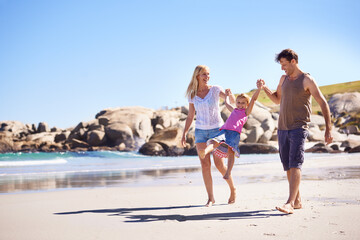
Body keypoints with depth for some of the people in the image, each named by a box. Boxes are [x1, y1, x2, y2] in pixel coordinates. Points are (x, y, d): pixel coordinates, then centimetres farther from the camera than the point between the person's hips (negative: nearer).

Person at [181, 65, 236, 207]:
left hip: (216, 129, -3)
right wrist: (184, 133, 3)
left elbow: (233, 101, -15)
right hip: (200, 131, 3)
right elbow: (190, 117, 11)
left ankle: (232, 188, 17)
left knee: (219, 164, -7)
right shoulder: (192, 95, 5)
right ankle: (211, 198, 2)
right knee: (205, 164, -4)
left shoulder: (215, 90, -4)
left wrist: (230, 94, -37)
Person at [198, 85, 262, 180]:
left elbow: (254, 98, 14)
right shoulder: (234, 110, 36)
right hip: (224, 130, 4)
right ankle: (205, 151, -54)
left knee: (230, 149, -25)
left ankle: (228, 172, -33)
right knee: (216, 142, -26)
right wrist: (227, 95, 68)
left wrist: (259, 88, 7)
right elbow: (227, 103, 54)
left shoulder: (246, 111, 22)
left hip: (235, 132, -4)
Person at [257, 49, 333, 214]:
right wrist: (264, 88, 11)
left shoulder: (307, 80, -4)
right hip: (282, 128, 7)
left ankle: (290, 203, -23)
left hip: (298, 128, -6)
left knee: (295, 165, -15)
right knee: (287, 167, 6)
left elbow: (323, 104, -5)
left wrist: (328, 129, -12)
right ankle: (297, 201, 15)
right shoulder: (284, 79, 15)